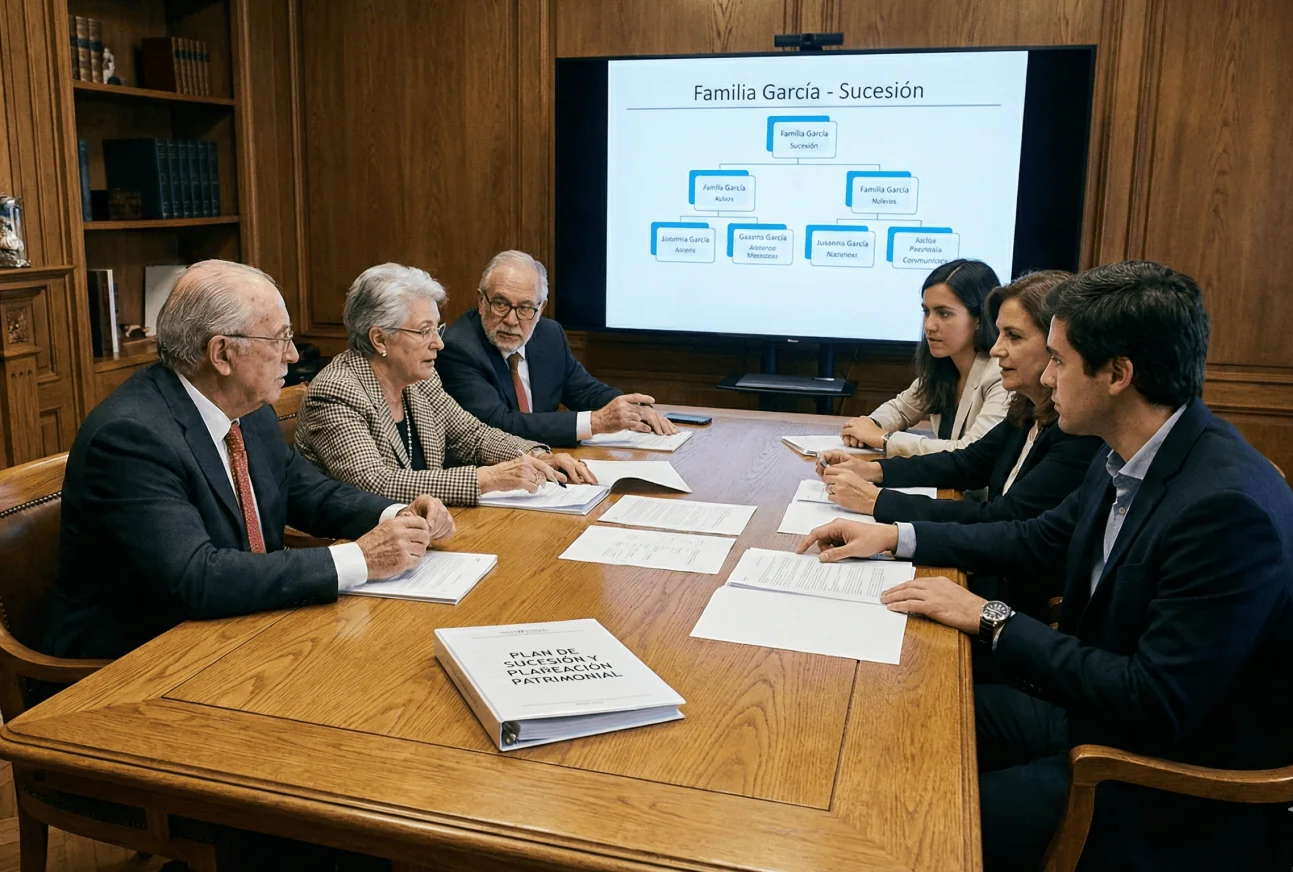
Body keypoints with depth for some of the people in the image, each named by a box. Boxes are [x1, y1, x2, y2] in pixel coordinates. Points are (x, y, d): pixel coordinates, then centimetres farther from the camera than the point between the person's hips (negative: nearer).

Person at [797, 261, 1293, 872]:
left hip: (1174, 785, -8)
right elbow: (1043, 539, 14)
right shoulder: (1128, 460, -3)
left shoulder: (1228, 506, -30)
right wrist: (894, 537, 9)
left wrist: (991, 621, -21)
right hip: (1096, 707, 8)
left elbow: (1155, 706, -29)